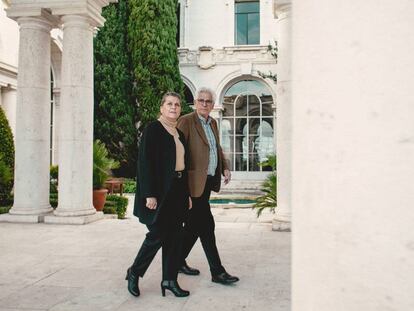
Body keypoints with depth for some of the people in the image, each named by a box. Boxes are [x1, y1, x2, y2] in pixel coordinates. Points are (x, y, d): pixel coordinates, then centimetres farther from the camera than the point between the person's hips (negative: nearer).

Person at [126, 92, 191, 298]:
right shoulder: (153, 129, -6)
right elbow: (144, 162, -13)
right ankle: (134, 273, 18)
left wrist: (187, 194, 14)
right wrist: (150, 194, -20)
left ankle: (170, 279, 17)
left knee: (175, 236, 7)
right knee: (158, 235, -4)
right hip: (160, 191, -7)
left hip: (177, 191, 7)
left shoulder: (180, 134, 15)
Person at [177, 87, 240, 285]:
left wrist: (225, 168, 10)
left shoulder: (213, 123, 16)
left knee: (194, 224, 15)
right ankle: (217, 272, 2)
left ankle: (178, 260, 30)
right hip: (195, 181, -8)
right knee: (207, 225, -5)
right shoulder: (186, 121, -9)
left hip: (208, 181, 8)